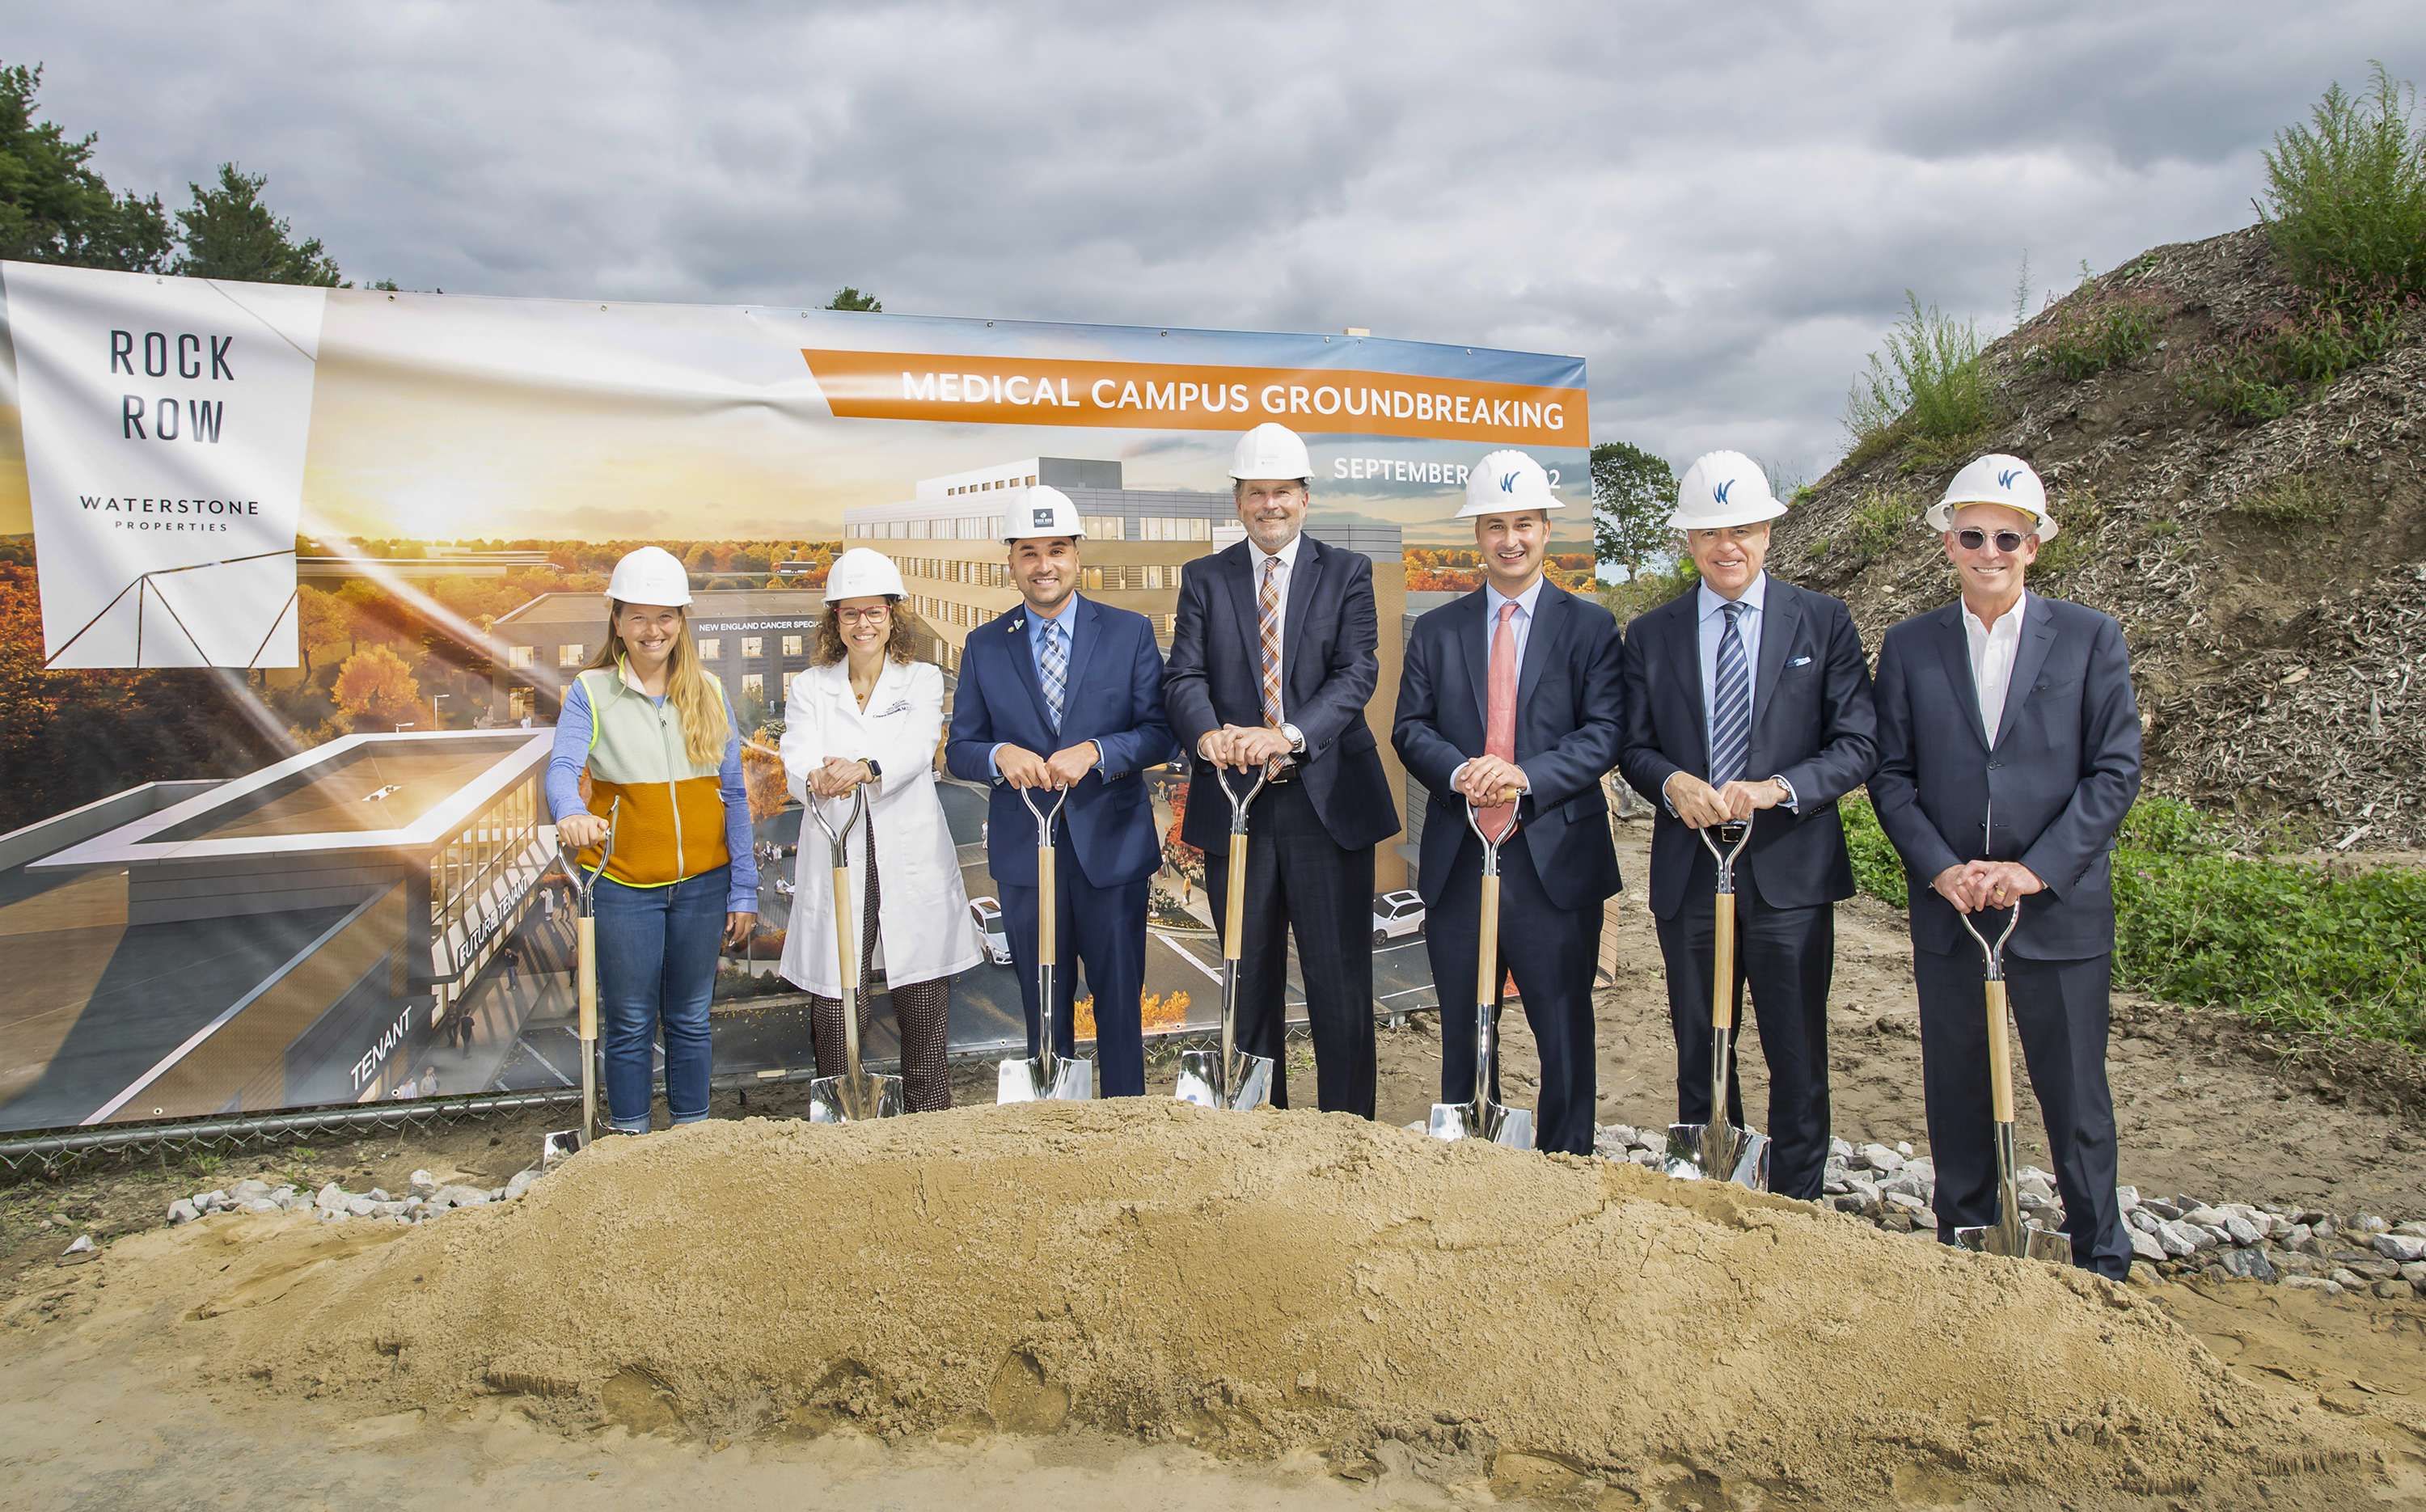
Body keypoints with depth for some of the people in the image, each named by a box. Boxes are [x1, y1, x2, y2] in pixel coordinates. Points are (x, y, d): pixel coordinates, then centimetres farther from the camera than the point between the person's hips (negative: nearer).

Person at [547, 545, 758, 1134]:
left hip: (702, 882, 2)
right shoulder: (590, 692, -2)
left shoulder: (707, 691, 5)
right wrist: (571, 814, -42)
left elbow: (733, 794, 5)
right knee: (629, 1024, 6)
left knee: (689, 1018, 13)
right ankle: (629, 1139, 22)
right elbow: (562, 765, -18)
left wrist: (744, 889, 2)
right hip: (624, 884, -2)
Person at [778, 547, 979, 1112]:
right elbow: (797, 762, -8)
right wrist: (816, 778, -34)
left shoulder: (923, 680, 8)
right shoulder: (809, 689, 10)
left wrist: (865, 768, -35)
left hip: (913, 868, 0)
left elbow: (916, 748, -13)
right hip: (836, 867, 0)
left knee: (924, 1012, 3)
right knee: (836, 1013, -1)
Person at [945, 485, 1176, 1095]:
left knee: (1119, 999, 8)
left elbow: (1160, 732, -4)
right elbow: (960, 748, 4)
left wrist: (1094, 752, -21)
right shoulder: (984, 646, 5)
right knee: (1043, 1006, 12)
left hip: (1112, 846, -1)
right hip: (1024, 851, 1)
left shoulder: (1130, 632, 1)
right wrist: (1000, 755, -18)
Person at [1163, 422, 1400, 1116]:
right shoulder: (1204, 578, 10)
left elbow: (1357, 672, -8)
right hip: (1234, 806, 2)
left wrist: (1289, 734, -25)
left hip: (1329, 802, -2)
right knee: (1251, 984, 12)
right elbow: (1185, 677, -2)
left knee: (1341, 986, 1)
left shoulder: (1347, 572, 6)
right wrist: (1209, 734, -25)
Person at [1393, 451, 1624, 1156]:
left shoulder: (1590, 627, 4)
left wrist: (1526, 774, -21)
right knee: (1461, 1028, 13)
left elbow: (1606, 732, -6)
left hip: (1555, 854, -2)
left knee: (1564, 1030, 4)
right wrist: (1458, 771, -16)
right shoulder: (1436, 630, 11)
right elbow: (1411, 728, 4)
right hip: (1458, 858, 3)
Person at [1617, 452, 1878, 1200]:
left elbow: (1857, 744, -3)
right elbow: (1634, 747, 9)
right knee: (1698, 1053, 13)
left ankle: (1796, 1207, 18)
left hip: (1790, 871, -2)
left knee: (1797, 1056, 3)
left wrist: (1778, 788, -19)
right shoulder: (1651, 635, 8)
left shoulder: (1823, 621, 2)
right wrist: (1672, 783, -14)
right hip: (1688, 876, 2)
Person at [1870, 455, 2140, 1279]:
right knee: (1955, 1092, 12)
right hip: (1948, 908, 2)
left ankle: (2100, 1262, 24)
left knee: (2075, 1095, 7)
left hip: (2060, 909, -2)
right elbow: (1891, 773, 3)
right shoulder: (1909, 646, 5)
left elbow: (2115, 770, -4)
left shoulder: (2091, 638, 0)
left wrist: (2036, 870, -14)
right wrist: (1940, 869, -11)